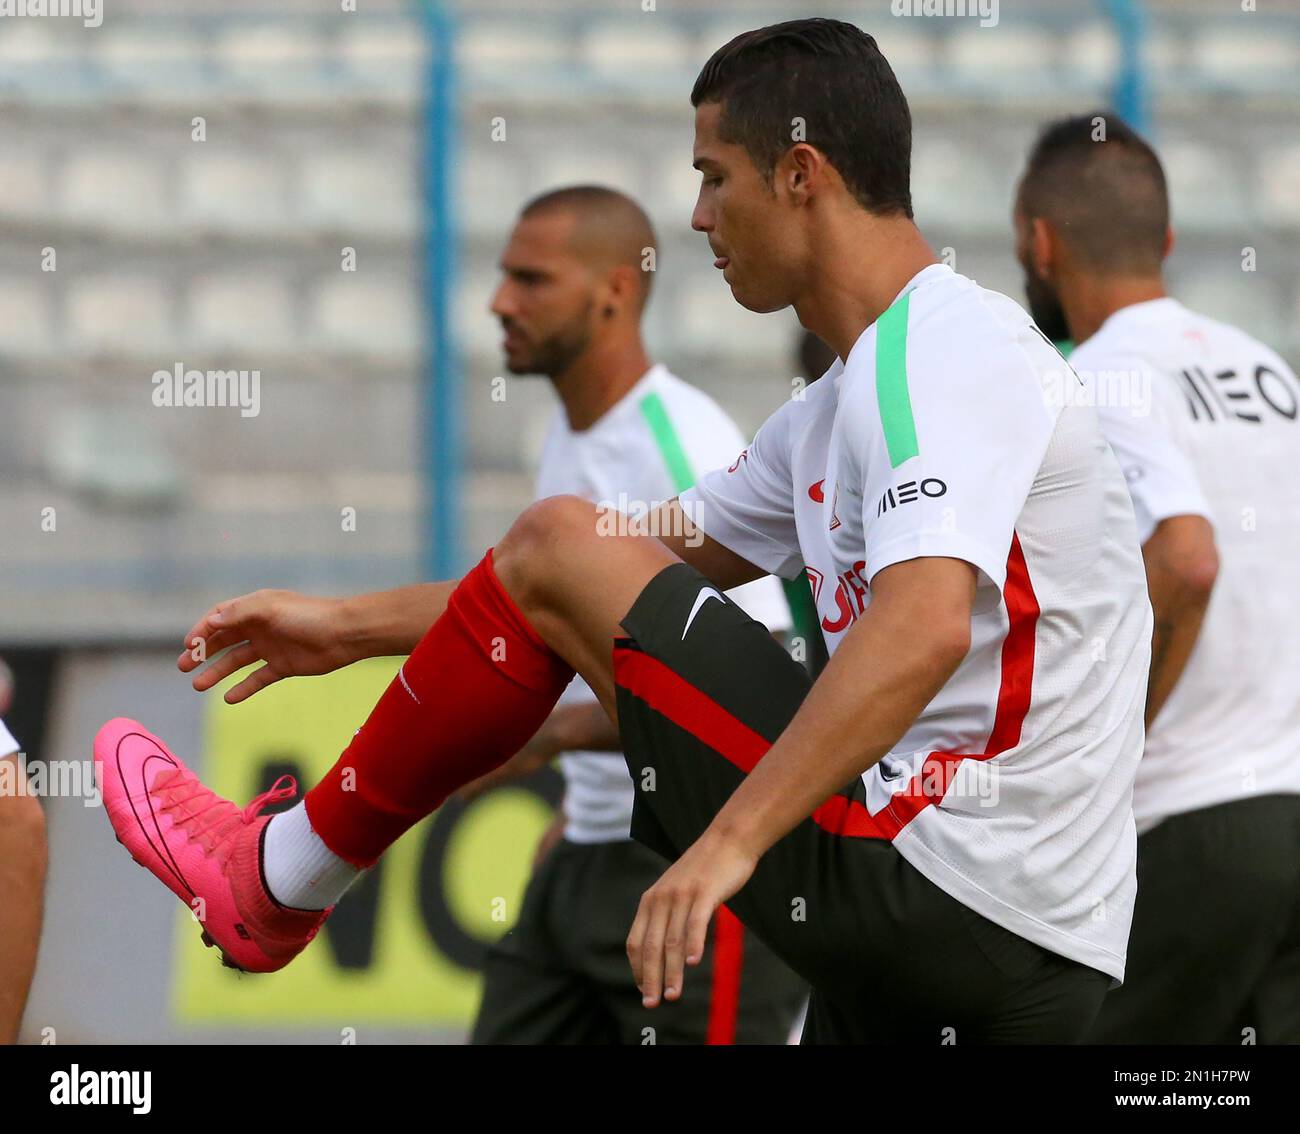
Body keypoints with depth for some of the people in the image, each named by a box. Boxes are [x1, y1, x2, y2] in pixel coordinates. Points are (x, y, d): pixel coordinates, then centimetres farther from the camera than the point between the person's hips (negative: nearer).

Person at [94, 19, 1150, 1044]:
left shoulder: (946, 349, -10)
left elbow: (922, 629, -26)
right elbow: (665, 557, 29)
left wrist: (730, 840, -33)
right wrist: (351, 625, 28)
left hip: (929, 883, -9)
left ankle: (277, 881, 13)